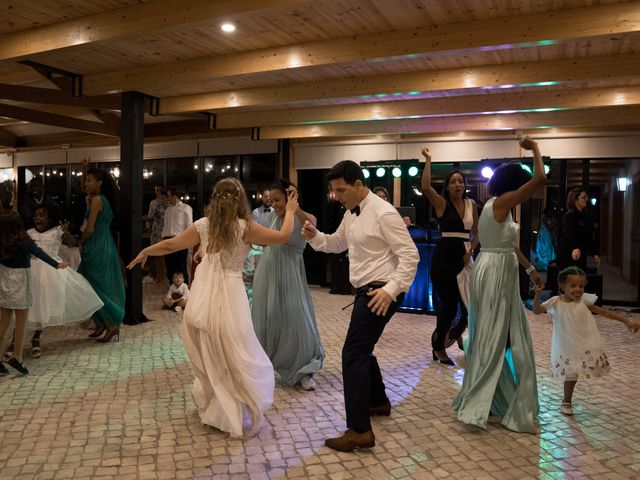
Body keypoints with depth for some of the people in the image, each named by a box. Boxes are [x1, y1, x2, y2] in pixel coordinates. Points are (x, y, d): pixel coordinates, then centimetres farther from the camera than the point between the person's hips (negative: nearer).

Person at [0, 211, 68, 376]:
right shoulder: (22, 240, -17)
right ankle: (16, 356, 7)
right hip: (19, 281, -6)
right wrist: (57, 264, -28)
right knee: (21, 320, 4)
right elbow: (39, 253, -24)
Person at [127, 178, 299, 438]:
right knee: (237, 360, 8)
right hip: (228, 295, -4)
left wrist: (145, 252, 32)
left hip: (201, 299, 5)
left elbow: (171, 245, 14)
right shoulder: (245, 227, -6)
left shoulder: (203, 225, 5)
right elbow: (283, 236, 2)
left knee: (209, 358, 22)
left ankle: (210, 404, 39)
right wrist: (290, 210, 19)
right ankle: (241, 417, 14)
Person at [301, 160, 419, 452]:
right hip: (366, 291, 10)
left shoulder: (383, 213, -18)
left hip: (380, 292, -10)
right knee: (362, 349, 21)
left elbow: (410, 255, -19)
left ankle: (360, 431, -6)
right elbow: (337, 244, 22)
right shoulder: (351, 213, 10)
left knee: (353, 354, -12)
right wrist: (314, 236, 2)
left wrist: (390, 289, -27)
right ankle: (378, 402, 42)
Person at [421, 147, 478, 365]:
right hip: (444, 257, -4)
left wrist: (470, 251, -1)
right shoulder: (441, 203, -5)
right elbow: (425, 187, -24)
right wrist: (428, 160, -17)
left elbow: (476, 232, 15)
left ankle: (456, 332, 37)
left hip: (464, 257, 5)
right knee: (447, 303, 1)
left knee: (469, 302, 4)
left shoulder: (471, 204, 9)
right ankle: (439, 347, 22)